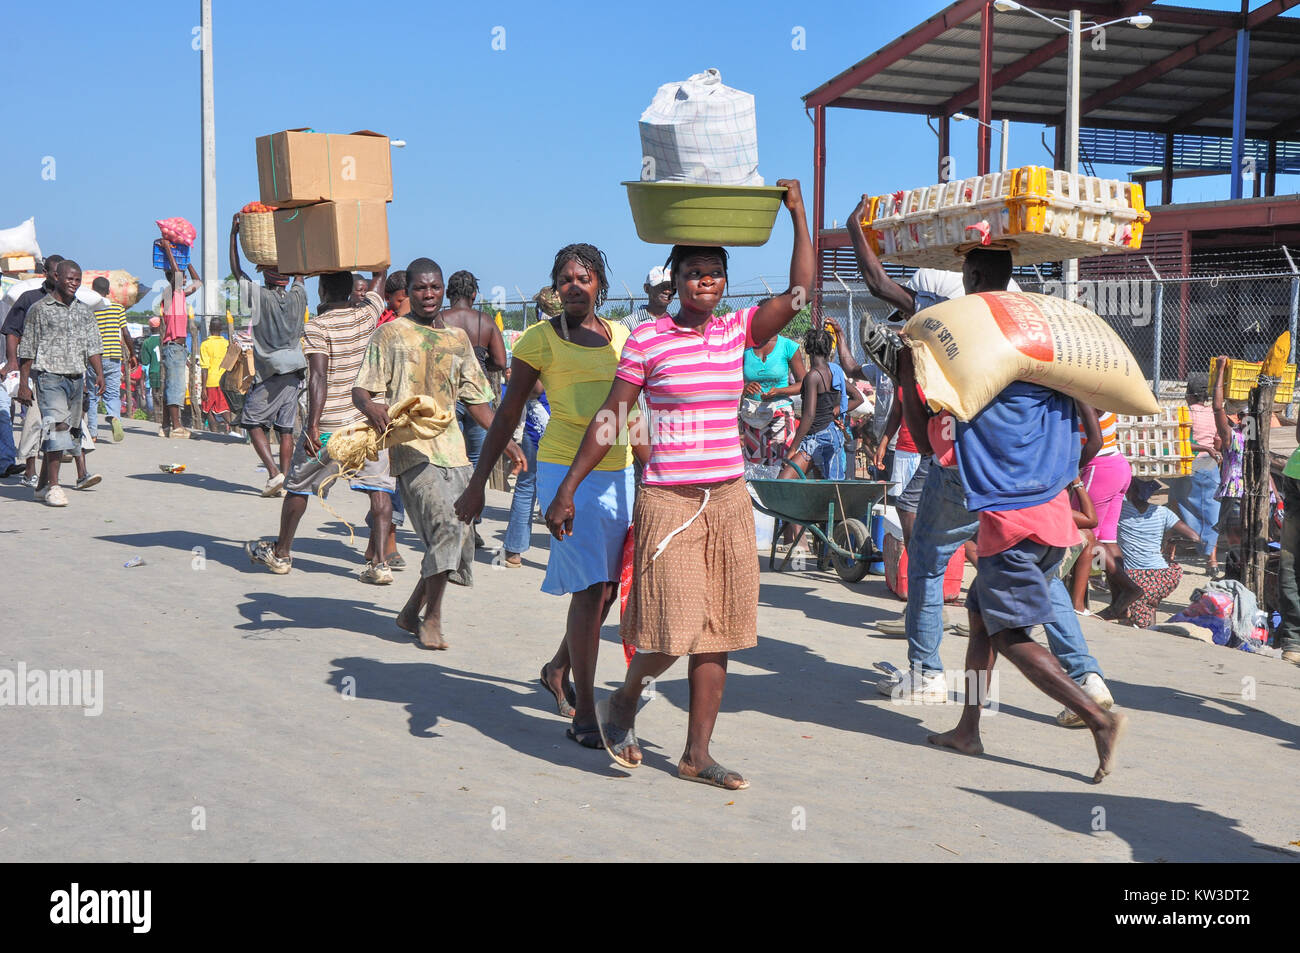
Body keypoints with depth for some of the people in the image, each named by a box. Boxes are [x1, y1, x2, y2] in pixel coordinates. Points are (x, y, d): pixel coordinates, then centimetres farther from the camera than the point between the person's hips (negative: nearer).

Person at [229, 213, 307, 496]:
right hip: (296, 369, 5)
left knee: (252, 420, 5)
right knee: (285, 427, 6)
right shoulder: (298, 296, 4)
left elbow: (237, 270, 4)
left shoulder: (260, 296, -7)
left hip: (271, 371, -5)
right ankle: (284, 480, 4)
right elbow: (300, 273, 24)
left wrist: (234, 234, 10)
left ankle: (273, 472, -10)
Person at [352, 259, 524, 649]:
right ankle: (432, 620, -7)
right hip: (411, 447, -6)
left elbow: (476, 398, 24)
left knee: (457, 538, 4)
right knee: (446, 527, -20)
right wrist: (370, 406, -27)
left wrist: (505, 440, 17)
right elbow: (361, 388, -3)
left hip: (451, 446, 6)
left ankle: (411, 612, 20)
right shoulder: (390, 335, 4)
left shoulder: (458, 338, 19)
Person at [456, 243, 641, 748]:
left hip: (618, 473, 5)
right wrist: (477, 484, -1)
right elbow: (506, 417, 1)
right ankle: (584, 714, -2)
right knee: (590, 587, -11)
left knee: (608, 586, 12)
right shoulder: (540, 339, -2)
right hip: (566, 472, -5)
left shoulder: (621, 336, 11)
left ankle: (558, 668, 37)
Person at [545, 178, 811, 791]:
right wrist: (568, 488, -4)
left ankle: (697, 754, 16)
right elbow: (610, 418, -2)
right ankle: (623, 701, 22)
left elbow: (800, 291, -2)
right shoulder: (647, 339, -3)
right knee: (674, 631, -9)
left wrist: (797, 212, -5)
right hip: (668, 500, -4)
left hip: (729, 499, 5)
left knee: (716, 632, 6)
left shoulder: (738, 332, 7)